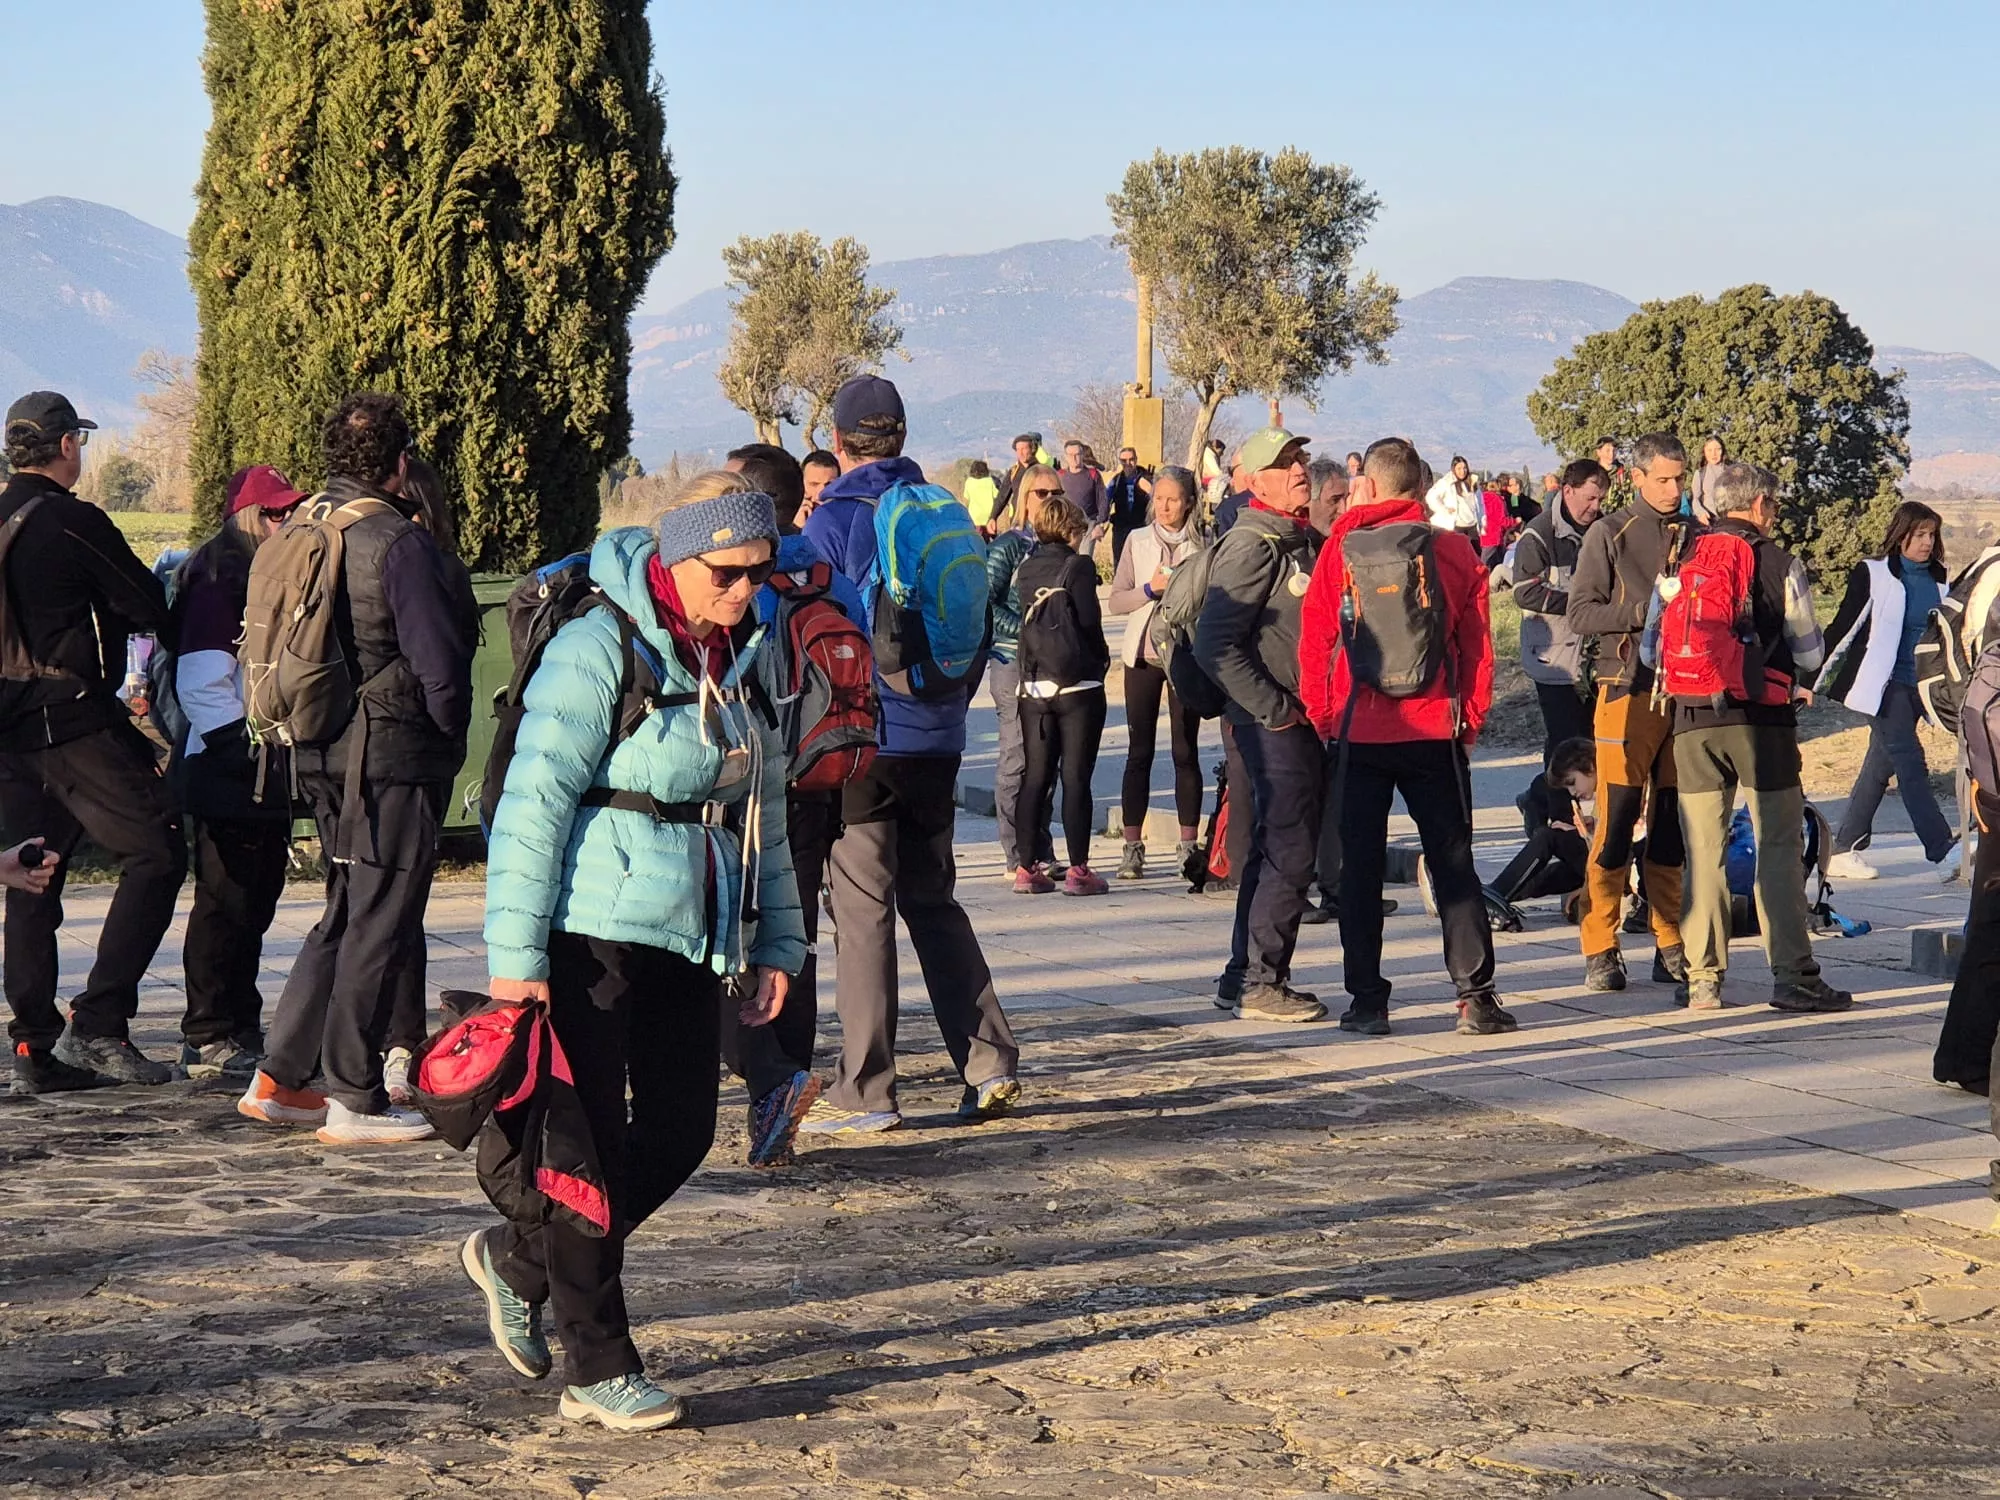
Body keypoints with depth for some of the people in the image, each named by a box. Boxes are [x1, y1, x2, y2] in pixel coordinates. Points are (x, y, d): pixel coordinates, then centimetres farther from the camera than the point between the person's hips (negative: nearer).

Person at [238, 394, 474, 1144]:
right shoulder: (400, 542, -14)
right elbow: (441, 662, -16)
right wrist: (451, 742, 0)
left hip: (320, 754, 8)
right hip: (394, 753, -8)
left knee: (346, 914, 18)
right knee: (380, 923, 0)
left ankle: (279, 1077, 18)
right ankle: (355, 1102, 3)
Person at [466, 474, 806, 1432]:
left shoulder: (741, 659, 11)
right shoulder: (597, 651, -12)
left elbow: (762, 811, 19)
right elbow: (533, 803, -15)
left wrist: (776, 942, 15)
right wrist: (516, 954, -18)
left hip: (689, 939, 8)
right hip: (594, 931, -8)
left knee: (681, 1132, 8)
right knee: (594, 1144, -1)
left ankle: (519, 1259, 30)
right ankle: (597, 1369, 8)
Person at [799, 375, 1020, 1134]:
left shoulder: (833, 521, -9)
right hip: (936, 738, 6)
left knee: (863, 911, -1)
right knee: (933, 899, 15)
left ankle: (865, 1092, 1)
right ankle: (991, 1063, 9)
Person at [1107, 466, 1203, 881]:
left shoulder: (1203, 544, 3)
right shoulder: (1137, 541, 8)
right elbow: (1115, 600, 2)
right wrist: (1150, 589, -13)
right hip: (1143, 654, 1)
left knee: (1185, 751, 1)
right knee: (1139, 751, 1)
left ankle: (1188, 846, 6)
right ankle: (1132, 847, 3)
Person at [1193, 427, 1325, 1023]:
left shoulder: (1306, 542, 13)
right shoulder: (1252, 546, -15)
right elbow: (1214, 645, -22)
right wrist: (1276, 711, -18)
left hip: (1303, 717, 9)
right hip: (1274, 722, -9)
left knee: (1277, 849, 14)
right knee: (1290, 851, -9)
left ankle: (1245, 976, 22)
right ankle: (1259, 982, -3)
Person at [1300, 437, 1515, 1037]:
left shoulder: (1342, 547, -2)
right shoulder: (1454, 549, 1)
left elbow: (1314, 641, -1)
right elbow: (1477, 643, 3)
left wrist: (1321, 717, 9)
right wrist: (1471, 718, 13)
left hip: (1358, 732, -1)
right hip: (1435, 731, 1)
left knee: (1360, 866, 6)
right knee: (1452, 862, 6)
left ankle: (1367, 1001, 5)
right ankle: (1474, 995, 0)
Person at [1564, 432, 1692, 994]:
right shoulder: (1609, 535, 1)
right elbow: (1579, 613, -5)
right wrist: (1643, 613, -16)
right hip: (1628, 689, -4)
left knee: (1673, 825, 7)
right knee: (1616, 822, -6)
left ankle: (1670, 947, 12)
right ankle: (1600, 951, -1)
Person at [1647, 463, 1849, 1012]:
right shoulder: (1781, 564, -2)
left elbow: (1652, 649, 10)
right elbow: (1810, 654, 2)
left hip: (1693, 721, 3)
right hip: (1763, 720, -3)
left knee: (1703, 852, 7)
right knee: (1780, 848, 3)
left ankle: (1702, 979, 6)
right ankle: (1792, 976, 0)